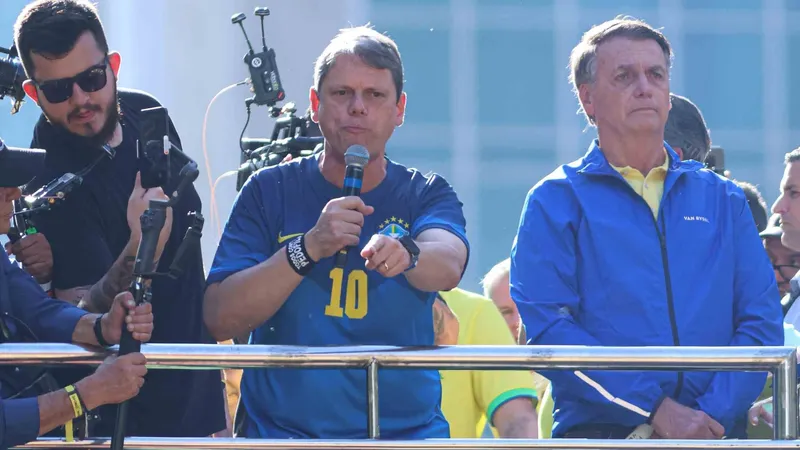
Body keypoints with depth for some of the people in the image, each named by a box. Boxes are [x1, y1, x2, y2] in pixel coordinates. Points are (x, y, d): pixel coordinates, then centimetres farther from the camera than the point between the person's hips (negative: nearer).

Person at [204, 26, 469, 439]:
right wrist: (310, 247, -18)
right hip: (280, 433, -1)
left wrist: (405, 252, -38)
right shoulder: (270, 192, 6)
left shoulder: (424, 196, 8)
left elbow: (448, 266, -15)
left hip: (406, 432, 1)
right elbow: (220, 319, -5)